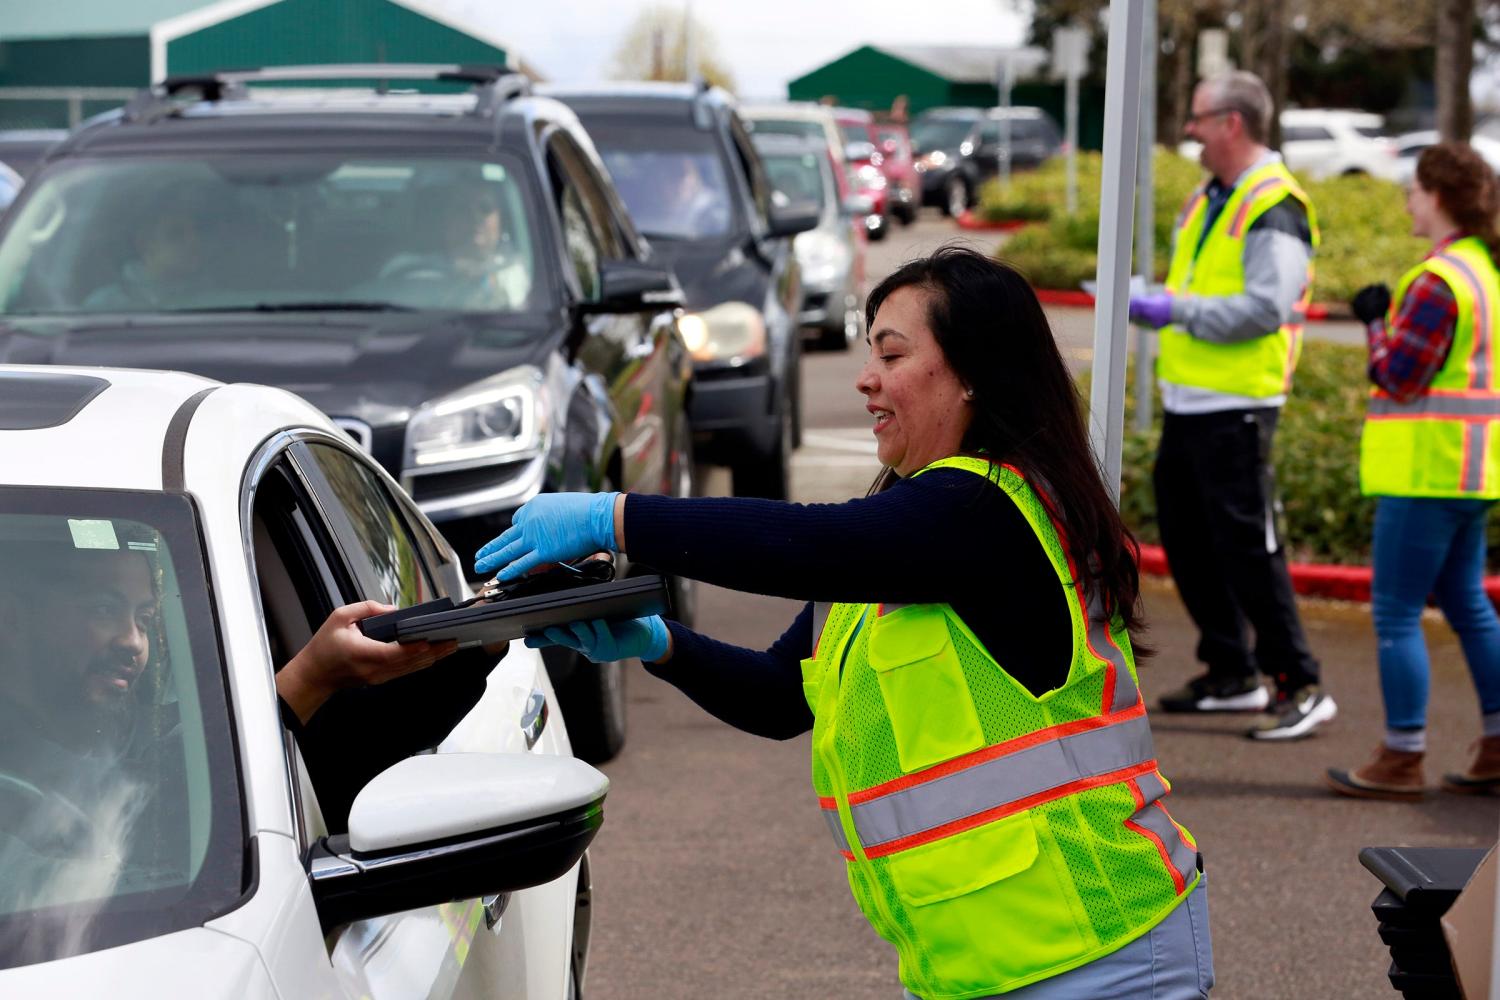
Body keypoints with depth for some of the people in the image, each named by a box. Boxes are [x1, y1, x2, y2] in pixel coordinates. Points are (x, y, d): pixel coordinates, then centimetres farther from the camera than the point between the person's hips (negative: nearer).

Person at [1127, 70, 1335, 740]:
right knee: (1186, 537, 14)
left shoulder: (1275, 208, -15)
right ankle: (1231, 676, 25)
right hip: (1188, 403, 10)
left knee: (1247, 546, -8)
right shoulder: (1208, 201, 15)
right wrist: (1148, 306, 6)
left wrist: (1177, 311, -21)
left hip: (1235, 408, -10)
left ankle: (1300, 687, 0)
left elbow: (1265, 309, -23)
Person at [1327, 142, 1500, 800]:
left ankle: (1401, 760, 1)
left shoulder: (1438, 280, -18)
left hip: (1428, 472, -10)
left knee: (1396, 614, -3)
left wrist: (1376, 321, -3)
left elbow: (1398, 377, -18)